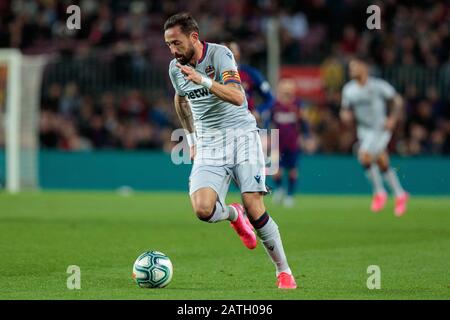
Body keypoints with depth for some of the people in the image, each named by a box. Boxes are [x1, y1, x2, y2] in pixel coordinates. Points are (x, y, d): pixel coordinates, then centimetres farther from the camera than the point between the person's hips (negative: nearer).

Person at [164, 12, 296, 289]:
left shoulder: (219, 54, -13)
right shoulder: (176, 68, 4)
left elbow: (237, 97, -27)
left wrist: (203, 80, -37)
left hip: (241, 135, -4)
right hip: (209, 145, 4)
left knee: (255, 209, -14)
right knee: (202, 209, -20)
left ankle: (284, 271, 4)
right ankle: (233, 215, 17)